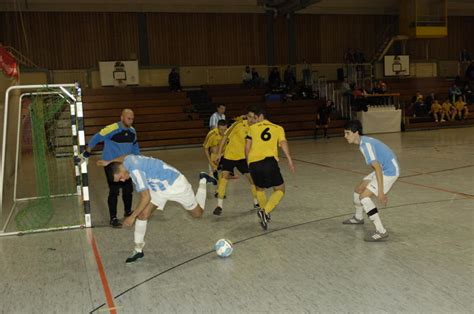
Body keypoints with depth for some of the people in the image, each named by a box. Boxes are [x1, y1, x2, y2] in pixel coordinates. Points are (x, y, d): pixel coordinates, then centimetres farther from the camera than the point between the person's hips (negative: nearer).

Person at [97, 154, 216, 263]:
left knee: (197, 213, 10)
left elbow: (146, 197, -33)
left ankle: (203, 180, 29)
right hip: (160, 186, 8)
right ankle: (138, 250, 4)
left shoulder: (135, 170, -35)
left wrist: (132, 216, -25)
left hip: (175, 185, -8)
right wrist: (109, 162, 29)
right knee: (143, 213, -9)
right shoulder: (128, 160, -9)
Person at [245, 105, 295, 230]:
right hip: (269, 161, -2)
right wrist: (289, 160, -8)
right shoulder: (278, 128, 18)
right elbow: (283, 143, 1)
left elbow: (247, 147, 10)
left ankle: (264, 211, 24)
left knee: (260, 189, 27)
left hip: (253, 164, 2)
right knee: (280, 190, 10)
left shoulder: (253, 128, 17)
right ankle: (265, 212, -10)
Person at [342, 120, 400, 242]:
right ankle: (358, 218, 44)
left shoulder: (365, 144, -23)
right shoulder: (364, 141, 8)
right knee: (358, 189, 18)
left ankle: (381, 231, -16)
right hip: (383, 170, 10)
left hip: (389, 171, -10)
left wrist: (380, 192, -30)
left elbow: (377, 167, -29)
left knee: (364, 196, -16)